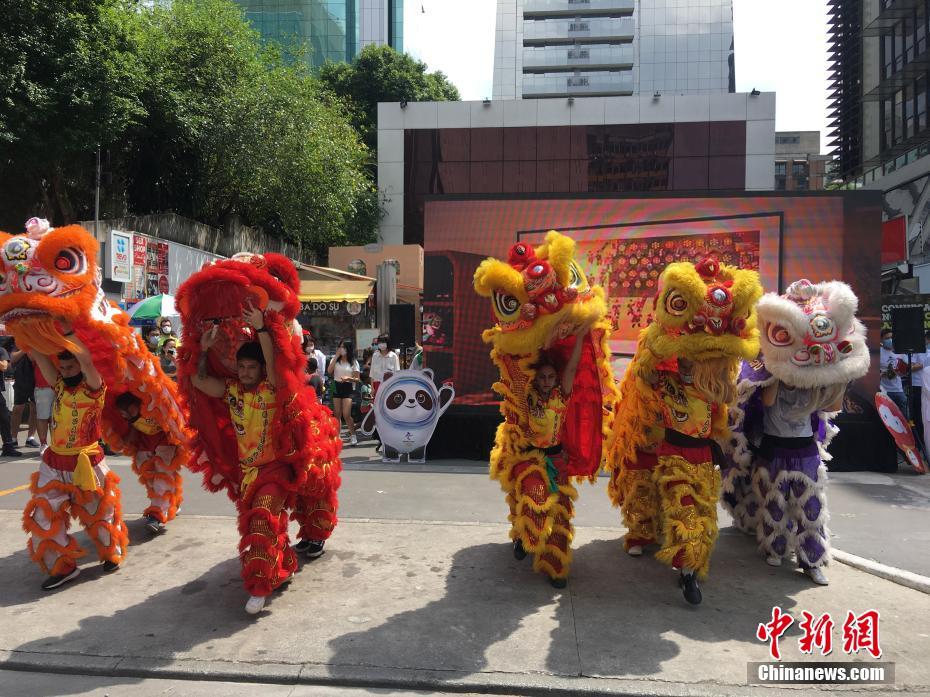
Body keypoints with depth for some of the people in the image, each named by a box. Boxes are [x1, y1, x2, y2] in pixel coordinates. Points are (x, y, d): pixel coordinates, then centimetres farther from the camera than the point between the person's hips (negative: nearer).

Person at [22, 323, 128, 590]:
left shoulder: (94, 388, -13)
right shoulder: (60, 385, 4)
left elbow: (87, 360, -31)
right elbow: (38, 356, -1)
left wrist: (66, 329, -24)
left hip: (86, 462, -5)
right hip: (54, 463, 5)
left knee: (97, 513, 11)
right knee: (45, 516, 4)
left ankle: (112, 554, 33)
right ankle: (62, 566, 19)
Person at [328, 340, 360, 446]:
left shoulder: (353, 362, 1)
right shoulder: (335, 359, 7)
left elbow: (357, 378, 0)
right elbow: (329, 371, -9)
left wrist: (348, 378, -21)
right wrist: (336, 356, -9)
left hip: (348, 388, -3)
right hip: (336, 387, 3)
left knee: (346, 415, -11)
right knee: (337, 414, 6)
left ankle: (353, 435, 4)